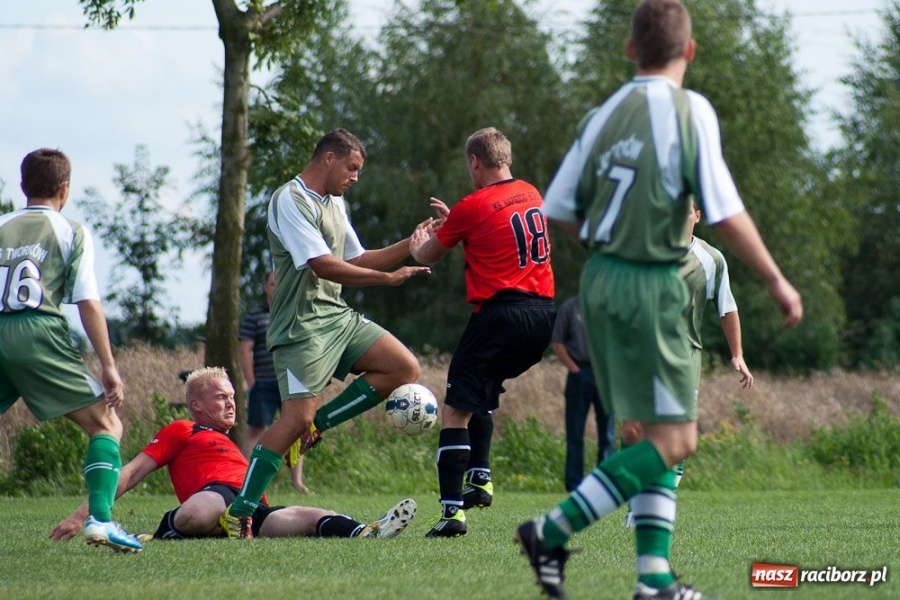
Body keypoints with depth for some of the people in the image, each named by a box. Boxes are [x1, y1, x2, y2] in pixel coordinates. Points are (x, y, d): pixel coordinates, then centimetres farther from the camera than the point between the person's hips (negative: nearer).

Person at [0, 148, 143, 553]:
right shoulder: (71, 232, 11)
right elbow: (88, 303, 2)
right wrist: (109, 367, 1)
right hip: (39, 333, -3)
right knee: (105, 424, 5)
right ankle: (100, 518, -13)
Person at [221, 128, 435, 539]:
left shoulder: (335, 203, 19)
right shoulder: (290, 200, -12)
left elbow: (356, 260, 26)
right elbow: (324, 266, -21)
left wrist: (408, 246, 15)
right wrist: (389, 277, -20)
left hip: (338, 316, 9)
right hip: (302, 324, -9)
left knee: (405, 368, -2)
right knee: (296, 417, -17)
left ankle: (316, 425, 3)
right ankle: (239, 512, -11)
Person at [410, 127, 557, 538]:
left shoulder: (473, 207, -7)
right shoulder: (531, 195, 12)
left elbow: (427, 257, 9)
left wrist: (420, 241, 31)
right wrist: (452, 219, 38)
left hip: (501, 315, -7)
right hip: (543, 313, 7)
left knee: (456, 410, -5)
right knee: (482, 393, 28)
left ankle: (452, 510, -14)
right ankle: (480, 477, 18)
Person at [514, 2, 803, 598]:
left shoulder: (604, 115, 7)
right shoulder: (689, 110, -11)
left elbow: (560, 209, 9)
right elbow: (725, 213, -15)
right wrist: (778, 281, -6)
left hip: (601, 280, 7)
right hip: (654, 285, -7)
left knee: (662, 435, 13)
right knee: (675, 441, -3)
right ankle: (553, 532, -10)